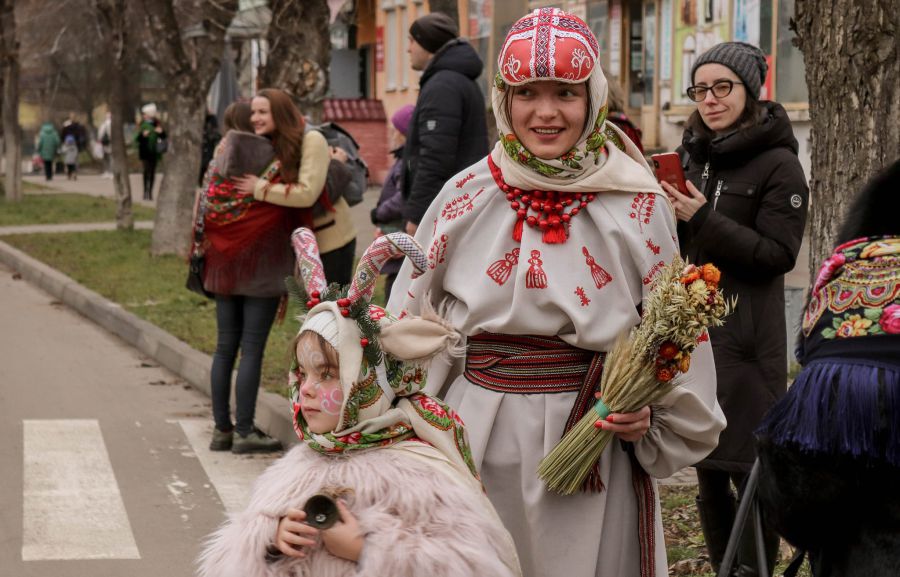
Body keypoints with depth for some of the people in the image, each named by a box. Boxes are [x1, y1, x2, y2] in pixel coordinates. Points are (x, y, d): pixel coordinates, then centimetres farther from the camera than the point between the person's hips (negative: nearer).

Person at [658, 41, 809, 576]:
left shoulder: (779, 164, -7)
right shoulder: (693, 156, 11)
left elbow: (778, 255, -13)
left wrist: (702, 219, -19)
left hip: (746, 336, -6)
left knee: (749, 469, -3)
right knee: (707, 470, 10)